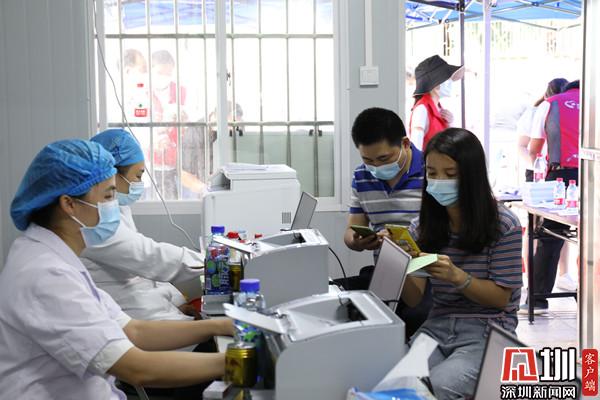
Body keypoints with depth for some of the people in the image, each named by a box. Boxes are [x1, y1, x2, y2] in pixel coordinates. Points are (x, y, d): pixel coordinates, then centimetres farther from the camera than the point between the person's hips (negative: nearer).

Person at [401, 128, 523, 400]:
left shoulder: (503, 225, -8)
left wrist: (458, 276, -23)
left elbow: (501, 297, -4)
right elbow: (413, 300, 3)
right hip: (438, 324, 3)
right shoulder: (421, 226, 5)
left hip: (488, 329, -3)